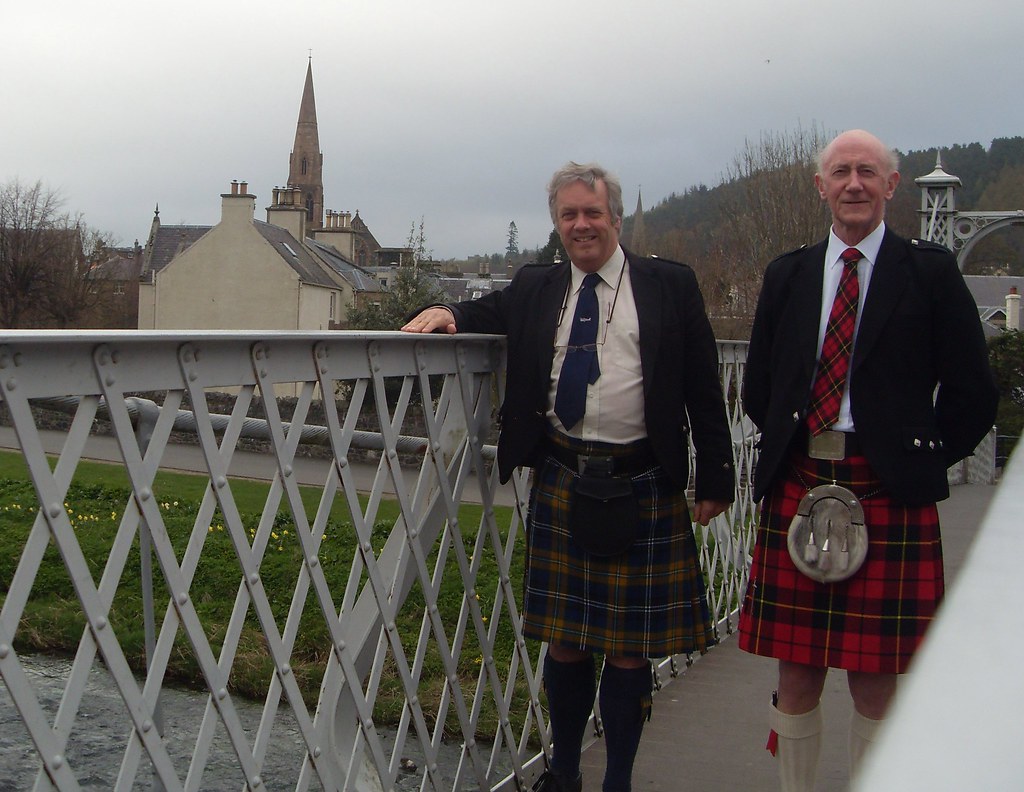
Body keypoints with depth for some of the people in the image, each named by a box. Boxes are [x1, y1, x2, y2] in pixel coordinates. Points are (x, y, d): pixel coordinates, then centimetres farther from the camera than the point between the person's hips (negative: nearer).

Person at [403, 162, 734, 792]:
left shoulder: (671, 285, 2)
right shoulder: (536, 288, 12)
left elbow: (704, 388, 1)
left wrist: (715, 478, -2)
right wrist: (449, 314, -5)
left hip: (644, 487, -2)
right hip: (562, 485, 3)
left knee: (630, 646, 6)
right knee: (564, 640, 11)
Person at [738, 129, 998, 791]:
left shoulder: (931, 271, 1)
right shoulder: (788, 275, 11)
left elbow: (972, 394, 1)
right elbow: (759, 388, 18)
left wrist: (921, 458, 1)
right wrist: (794, 446, 10)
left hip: (890, 494, -3)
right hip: (798, 487, 3)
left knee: (876, 682, 3)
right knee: (796, 673, 8)